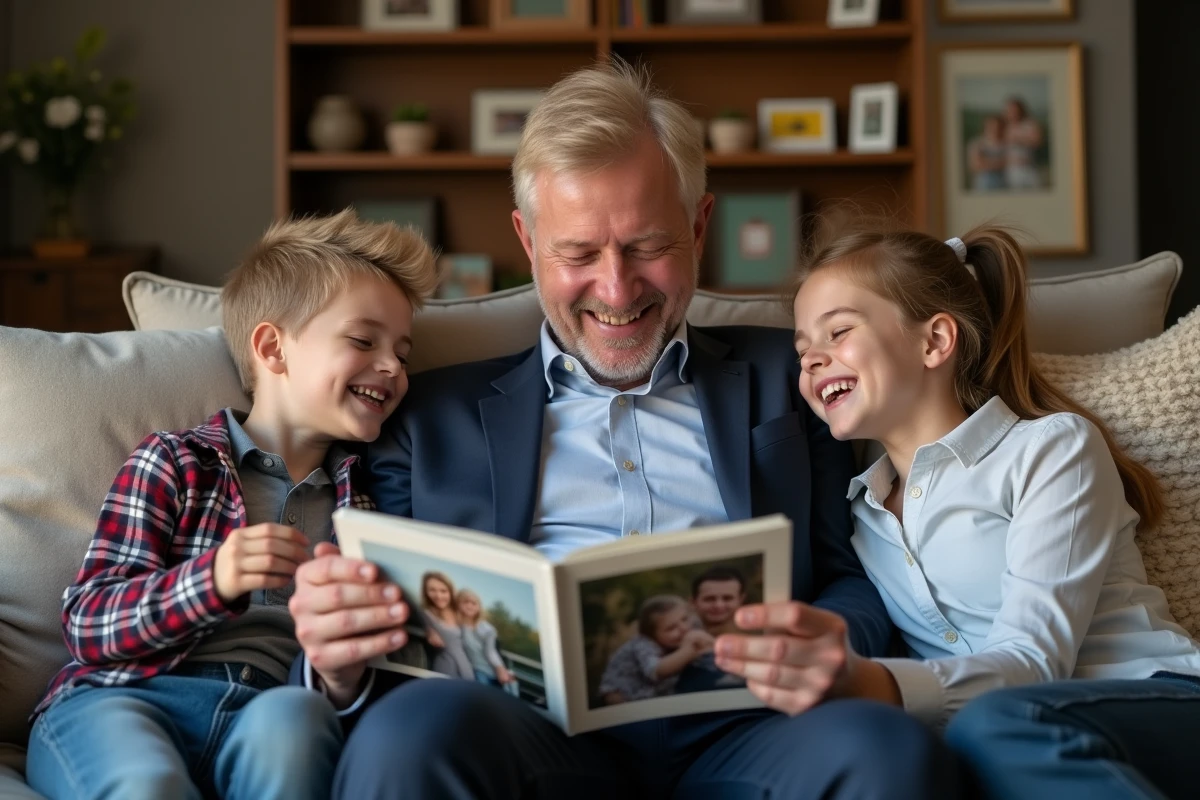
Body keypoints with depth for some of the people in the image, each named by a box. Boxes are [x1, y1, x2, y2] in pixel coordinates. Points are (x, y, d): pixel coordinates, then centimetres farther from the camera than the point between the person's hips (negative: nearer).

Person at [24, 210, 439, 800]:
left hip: (268, 709, 3)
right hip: (125, 697, -3)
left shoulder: (361, 498, 24)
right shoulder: (173, 463, 11)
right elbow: (87, 625, 1)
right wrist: (213, 580, -15)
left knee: (292, 715, -33)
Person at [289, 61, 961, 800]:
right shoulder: (436, 414, 18)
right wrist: (339, 664, -13)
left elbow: (858, 584, 14)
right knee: (412, 729, -35)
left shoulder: (782, 378, 21)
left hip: (732, 732, 1)